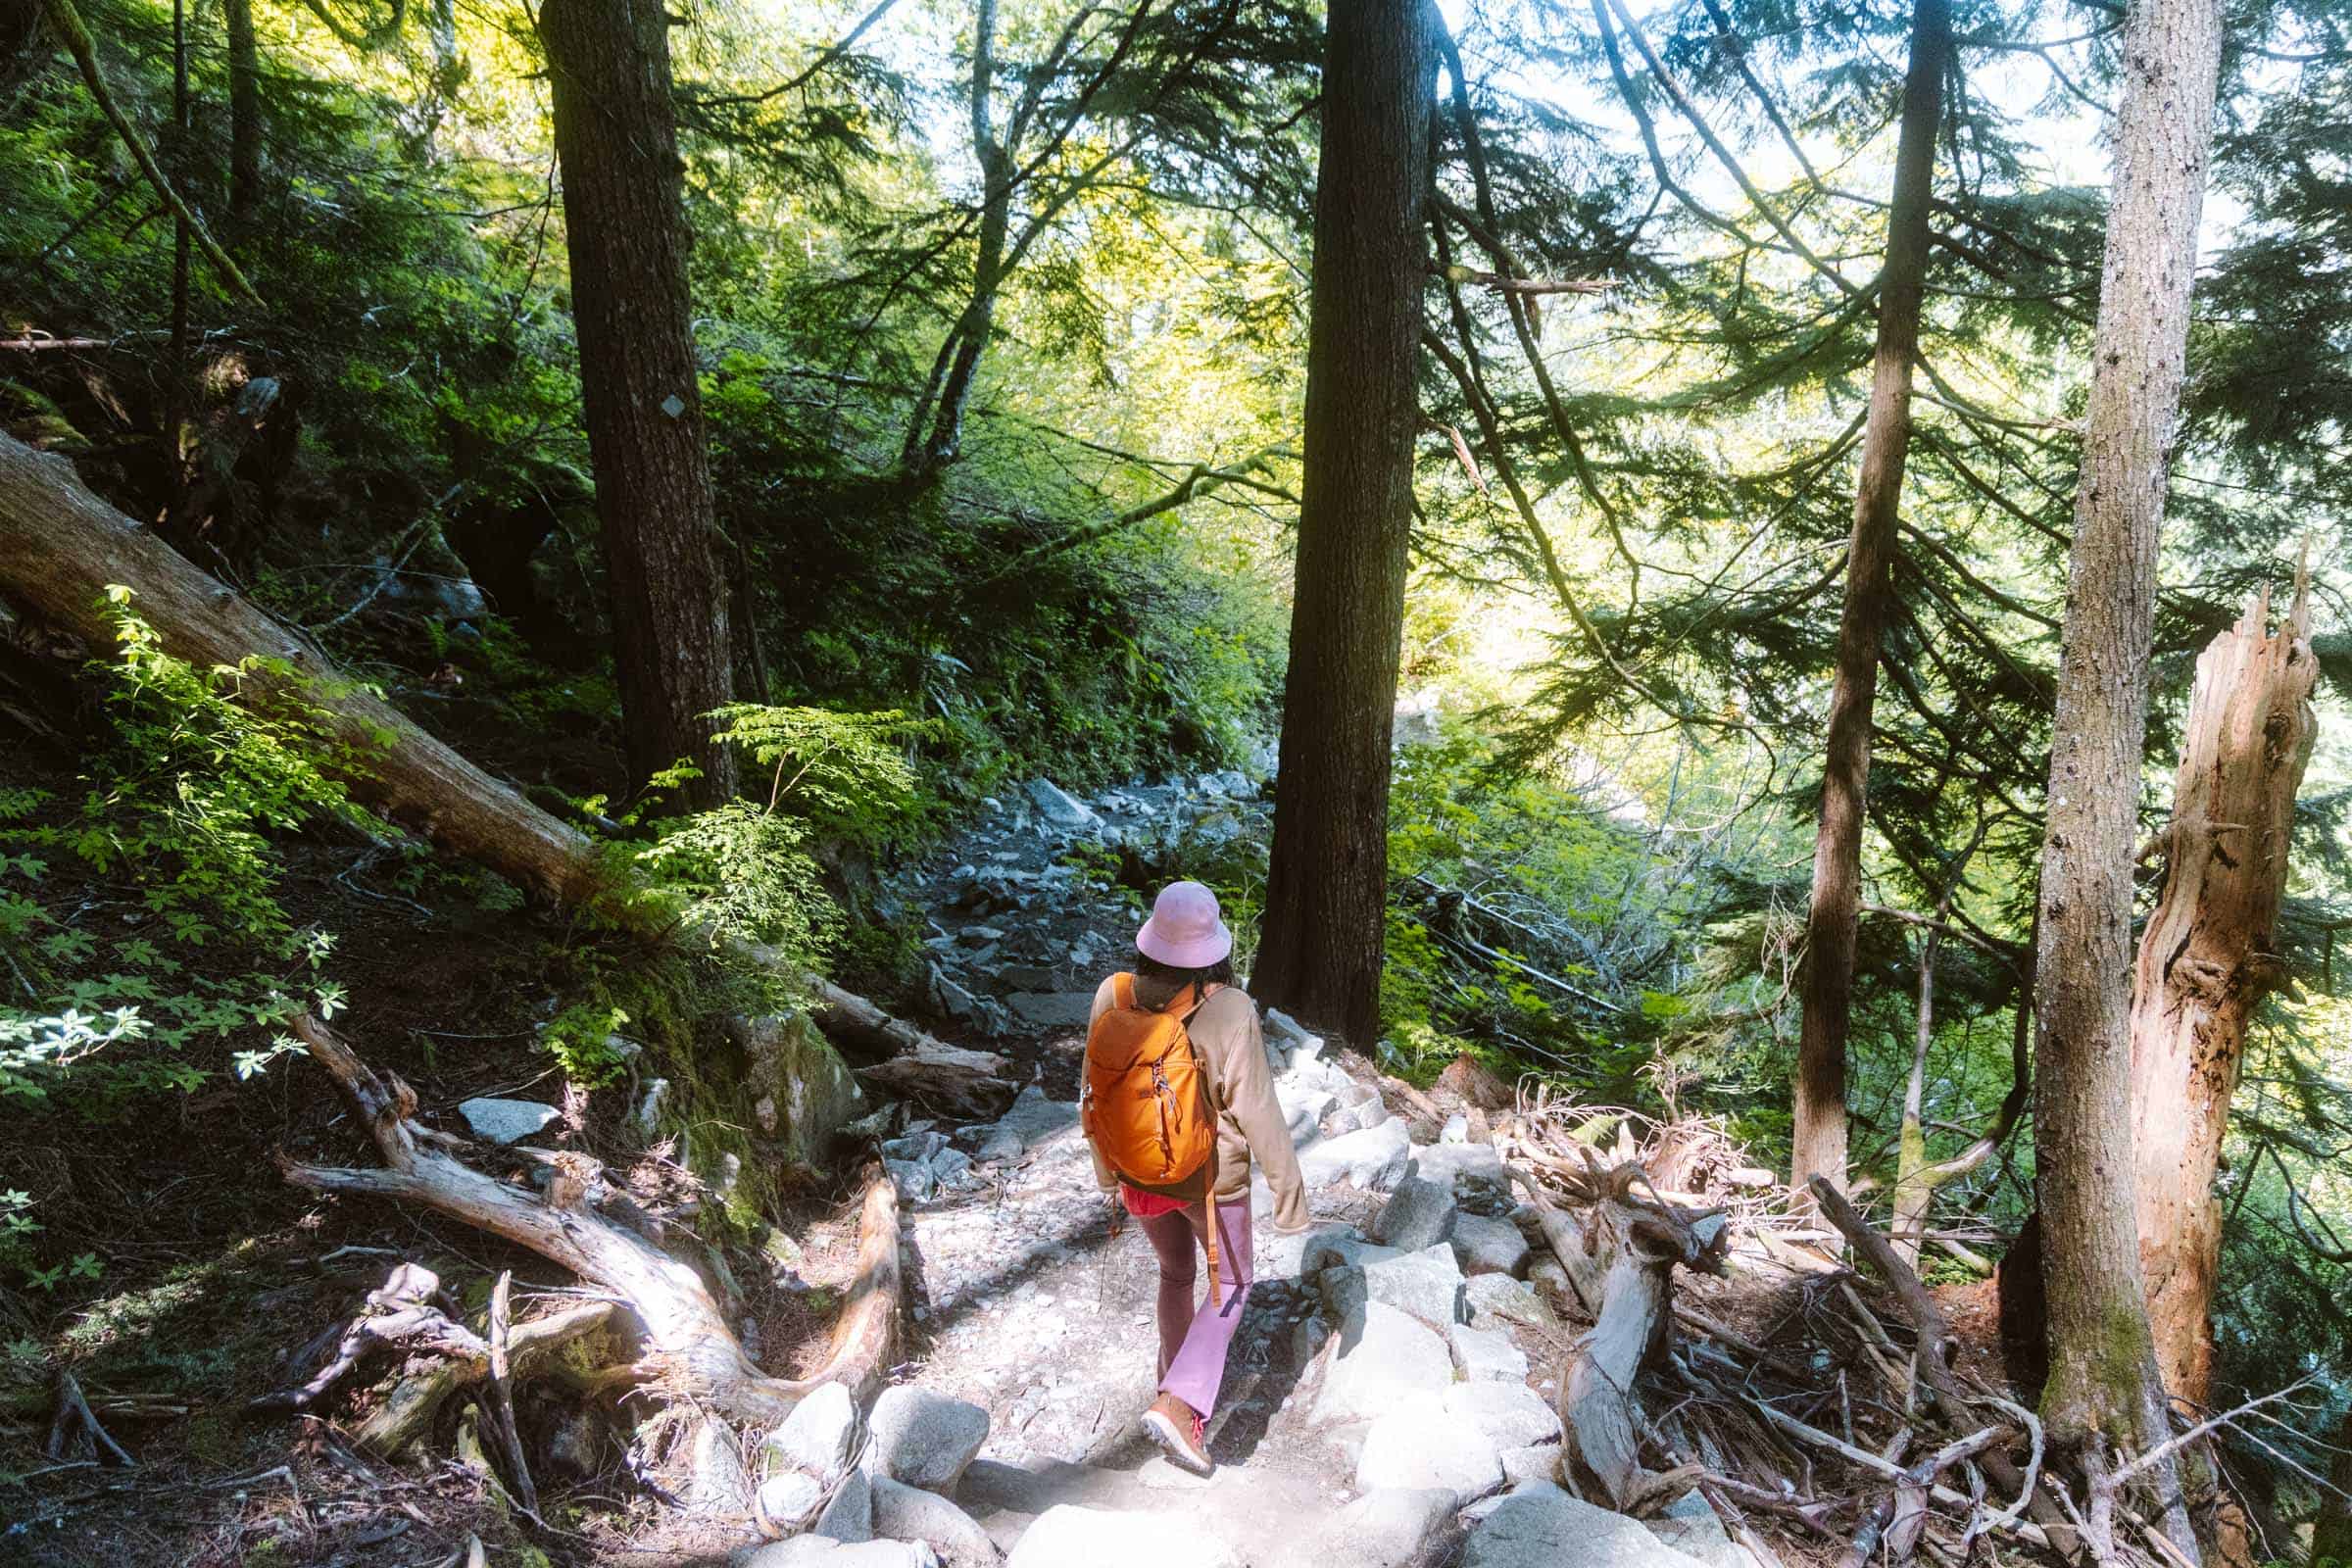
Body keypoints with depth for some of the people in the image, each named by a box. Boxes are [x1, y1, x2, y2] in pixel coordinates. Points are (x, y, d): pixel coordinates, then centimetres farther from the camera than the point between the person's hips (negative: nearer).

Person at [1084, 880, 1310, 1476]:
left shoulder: (1113, 997, -15)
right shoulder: (1229, 1013, -27)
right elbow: (1258, 1113, -19)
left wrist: (1106, 1170, 15)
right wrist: (1289, 1193, -6)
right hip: (1212, 1179, -4)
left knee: (1176, 1274, 28)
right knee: (1230, 1285, 18)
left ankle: (1178, 1380, 43)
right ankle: (1179, 1404, 5)